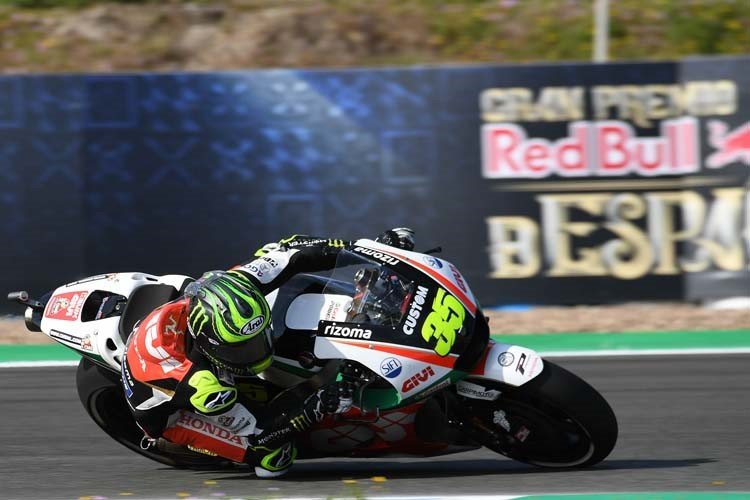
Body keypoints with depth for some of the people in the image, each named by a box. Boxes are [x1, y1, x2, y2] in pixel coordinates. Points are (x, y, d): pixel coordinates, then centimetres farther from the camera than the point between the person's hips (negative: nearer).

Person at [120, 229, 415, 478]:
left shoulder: (218, 293, -32)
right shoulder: (204, 388, -46)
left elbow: (286, 253, -20)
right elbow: (257, 433, -34)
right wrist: (313, 413, -46)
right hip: (169, 411, -6)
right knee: (276, 458, -24)